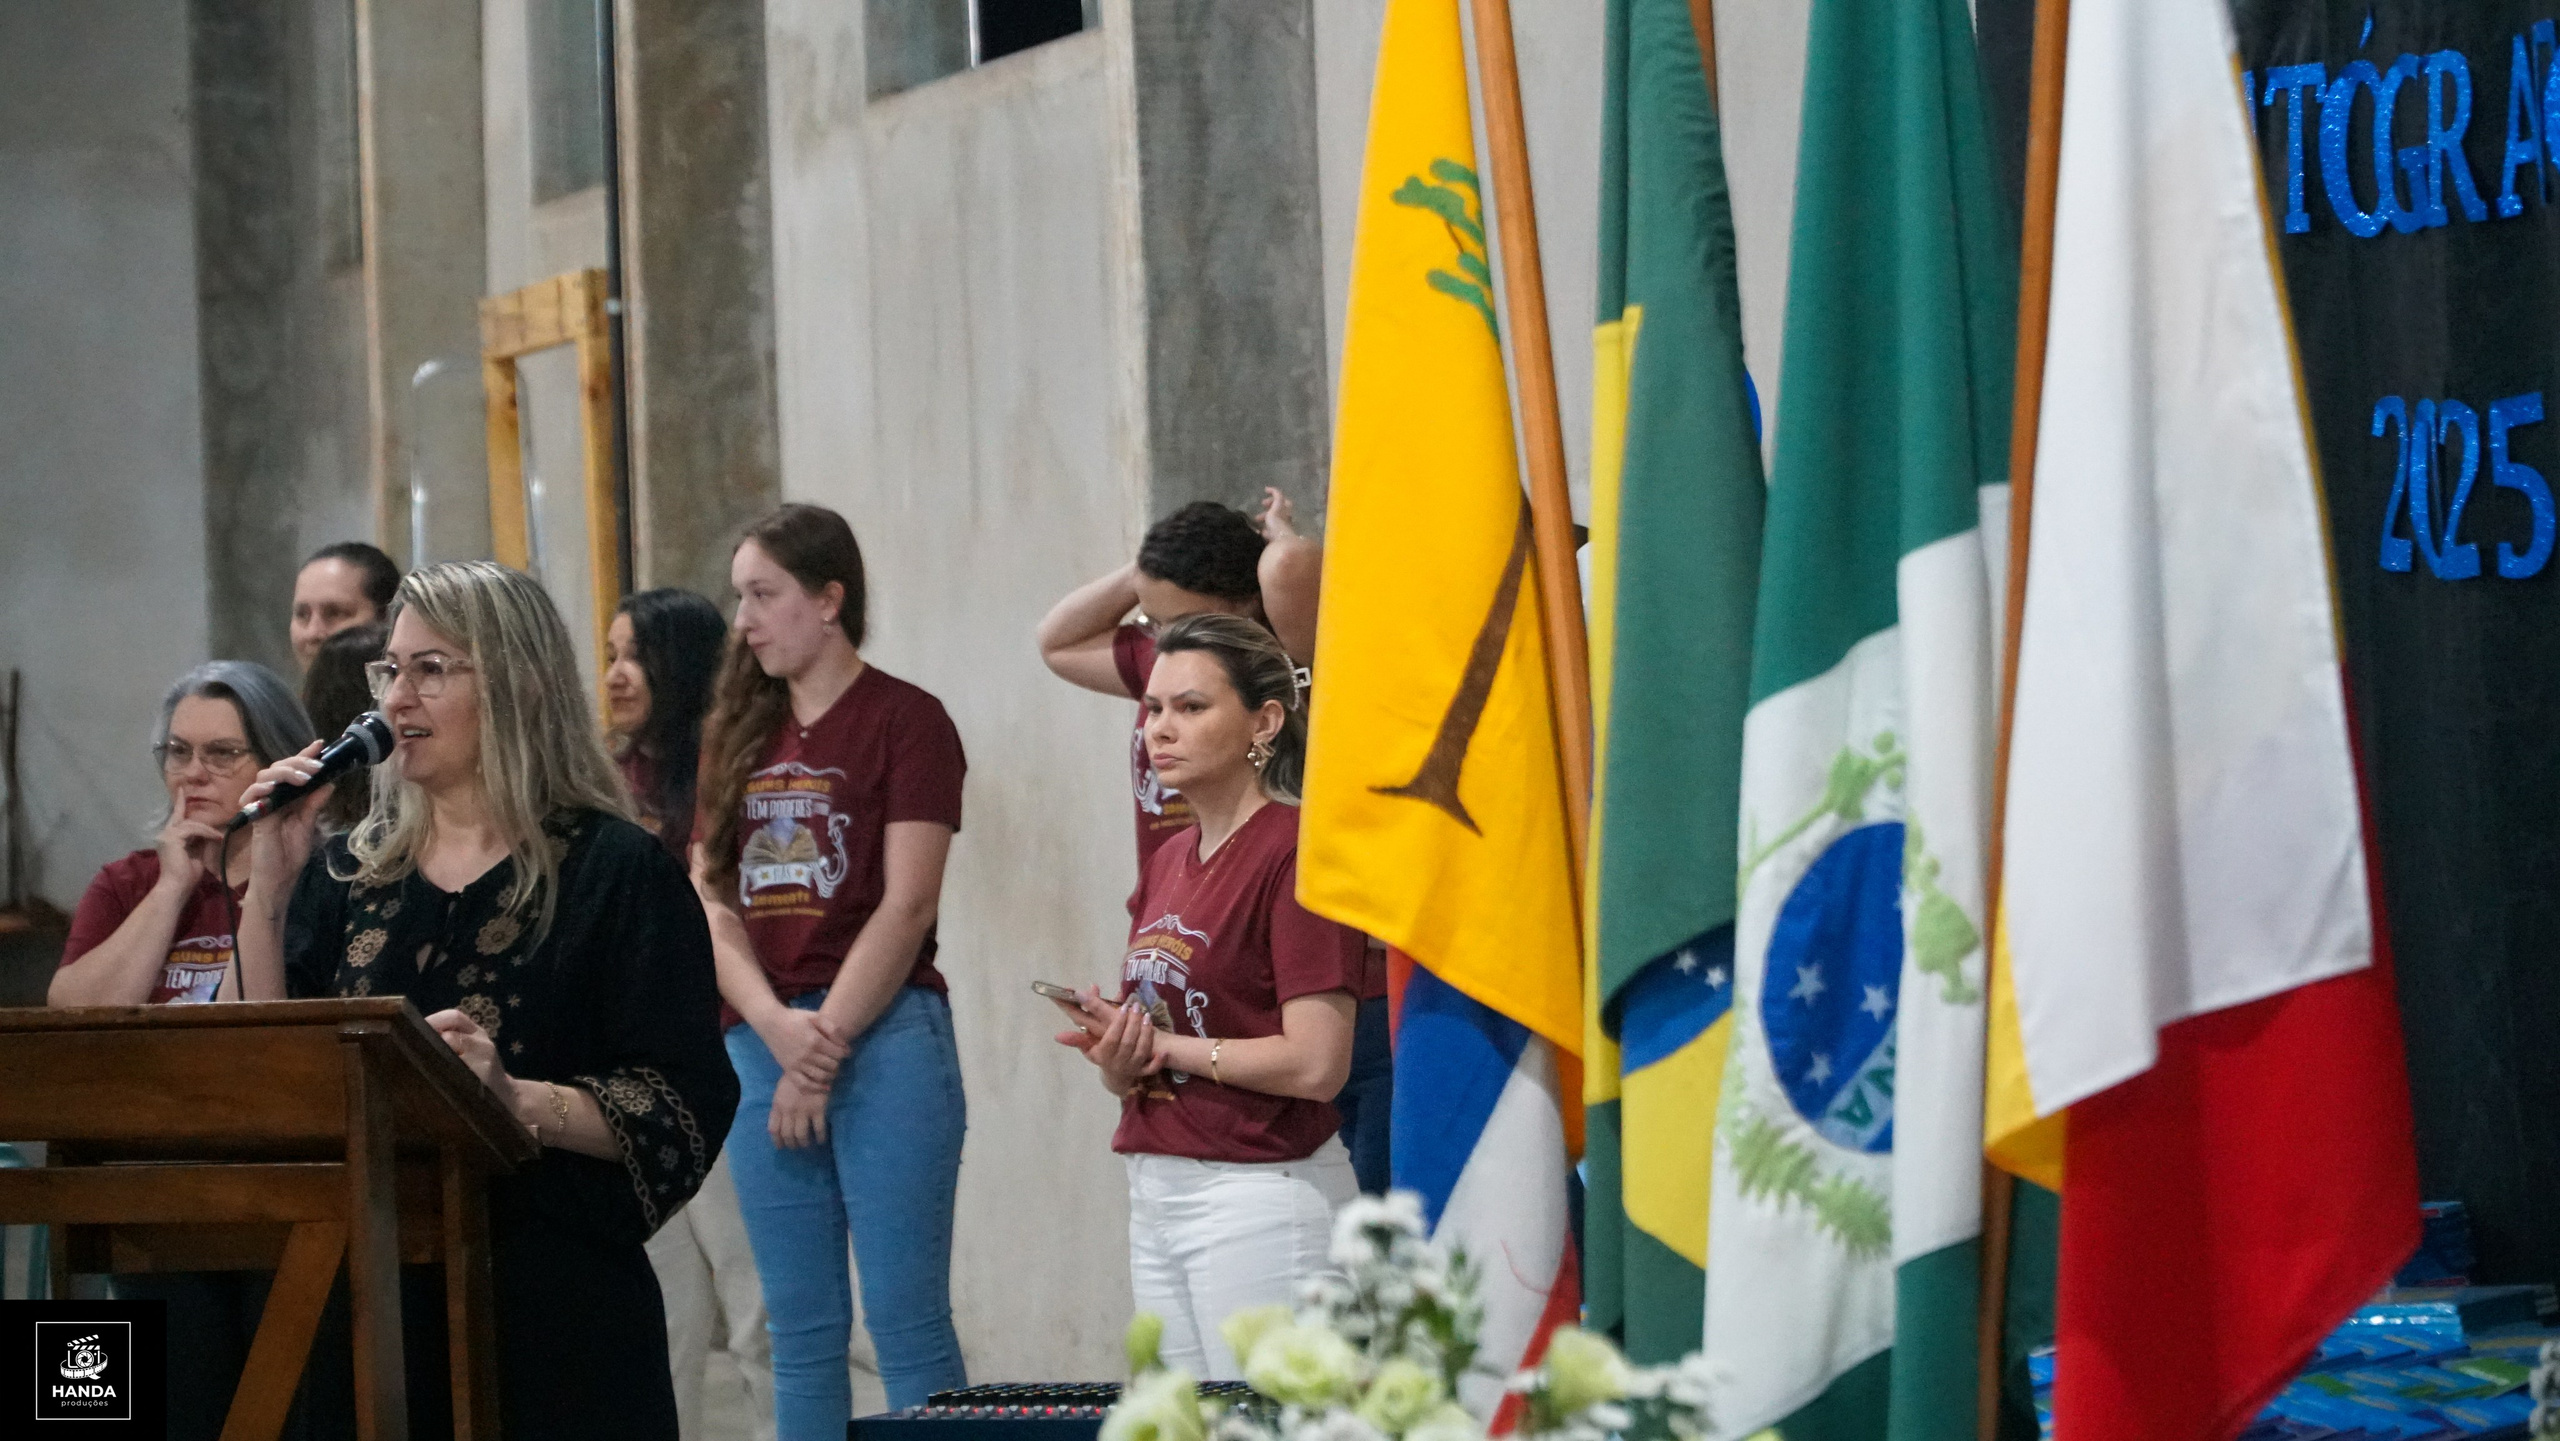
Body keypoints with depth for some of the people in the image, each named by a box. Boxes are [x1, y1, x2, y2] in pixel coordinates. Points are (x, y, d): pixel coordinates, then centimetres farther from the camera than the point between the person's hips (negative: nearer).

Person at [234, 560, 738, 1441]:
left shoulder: (617, 872, -2)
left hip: (550, 1311, -4)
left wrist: (517, 1100, -24)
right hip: (373, 1299, 4)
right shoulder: (348, 873, 14)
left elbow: (685, 1107, -10)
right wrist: (269, 890, 0)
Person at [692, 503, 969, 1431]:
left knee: (904, 1313, -7)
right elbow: (711, 901, 8)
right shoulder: (740, 733, 16)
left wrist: (826, 1043, -13)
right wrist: (778, 1030, -8)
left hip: (883, 1036, -6)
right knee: (801, 1328, 6)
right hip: (761, 1043, 6)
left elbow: (907, 904, -9)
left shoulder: (903, 721, -1)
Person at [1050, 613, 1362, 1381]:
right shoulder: (1168, 863, 14)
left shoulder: (1295, 853, -12)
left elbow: (1316, 1063, -18)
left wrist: (1159, 1044, -10)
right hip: (1157, 1194, 8)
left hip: (1260, 1192, -8)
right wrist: (1116, 1063, -4)